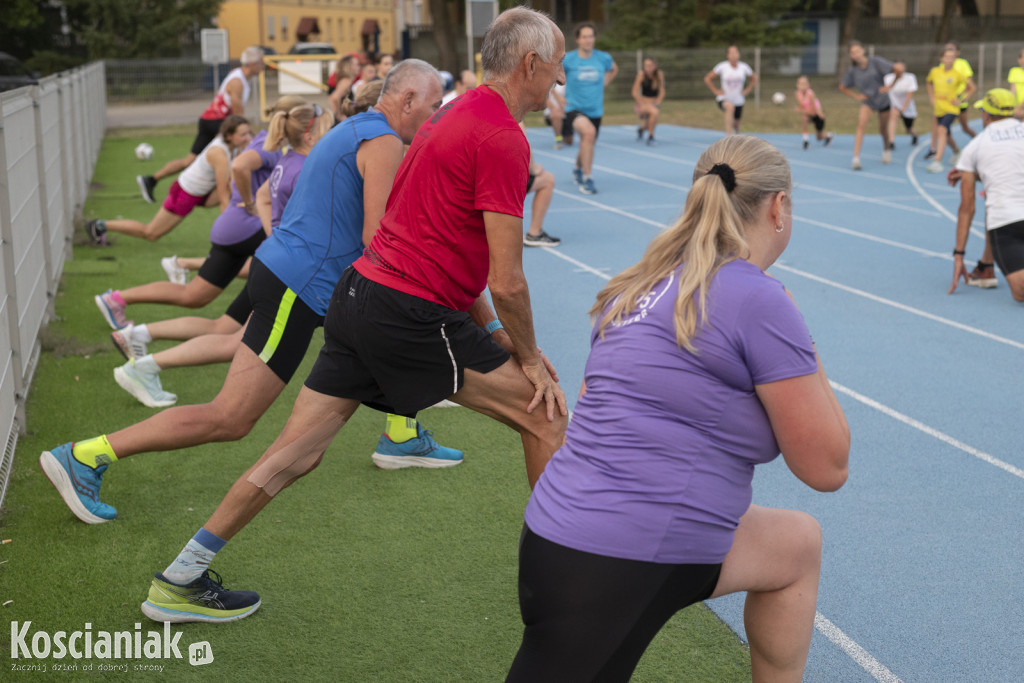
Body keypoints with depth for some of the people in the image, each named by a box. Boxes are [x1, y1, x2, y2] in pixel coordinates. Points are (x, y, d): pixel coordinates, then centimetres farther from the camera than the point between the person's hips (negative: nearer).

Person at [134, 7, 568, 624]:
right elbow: (507, 281, -16)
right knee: (544, 412, 5)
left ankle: (180, 582, 19)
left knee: (299, 454, 12)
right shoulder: (504, 139, -14)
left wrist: (491, 331, 20)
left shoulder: (454, 116, 17)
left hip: (361, 294, 9)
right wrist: (529, 356, 0)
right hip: (412, 317, -9)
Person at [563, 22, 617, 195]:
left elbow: (614, 69, 21)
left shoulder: (603, 58, -3)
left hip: (595, 110, 5)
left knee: (588, 145, 18)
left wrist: (603, 84, 10)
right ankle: (586, 179, -25)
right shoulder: (568, 60, -11)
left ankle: (578, 169, 55)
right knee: (589, 131, -34)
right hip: (573, 109, -4)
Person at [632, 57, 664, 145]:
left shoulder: (660, 74, -5)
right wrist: (643, 104, -15)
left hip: (654, 102, 4)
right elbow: (635, 92, -12)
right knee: (654, 112, -33)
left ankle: (642, 128, 30)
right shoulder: (642, 74, -13)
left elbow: (662, 92, -1)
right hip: (642, 102, -4)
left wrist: (656, 104, -12)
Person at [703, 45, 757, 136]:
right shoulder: (722, 66, -10)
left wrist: (747, 90, 4)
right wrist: (716, 91, -7)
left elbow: (754, 78, 14)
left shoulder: (744, 67, -3)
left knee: (736, 125, 12)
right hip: (724, 98, -4)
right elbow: (707, 78, -2)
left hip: (738, 101, 4)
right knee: (730, 107, -38)